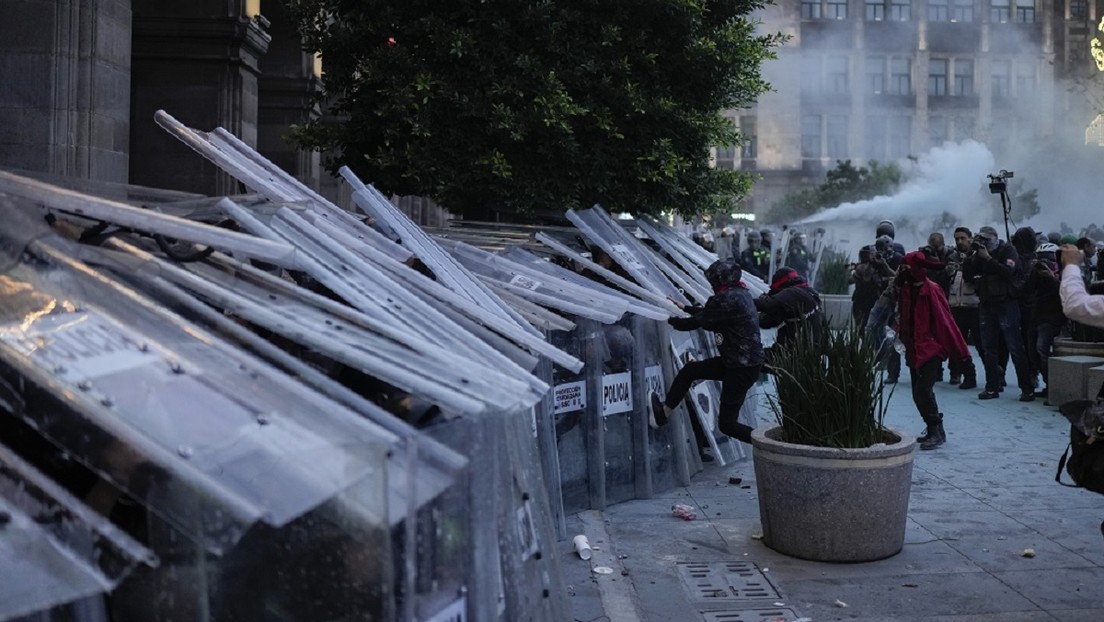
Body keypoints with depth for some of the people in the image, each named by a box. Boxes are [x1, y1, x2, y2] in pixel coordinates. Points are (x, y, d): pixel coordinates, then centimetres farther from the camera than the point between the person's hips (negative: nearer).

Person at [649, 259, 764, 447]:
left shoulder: (727, 298, -20)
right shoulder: (741, 293, 9)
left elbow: (694, 323, -12)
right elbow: (708, 312, 24)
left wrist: (670, 320, 4)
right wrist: (684, 308, 33)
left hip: (742, 368, -10)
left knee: (727, 423, -2)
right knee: (689, 370, 14)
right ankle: (664, 412, 22)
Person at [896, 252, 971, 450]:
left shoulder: (932, 290, -14)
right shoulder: (906, 289, 6)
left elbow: (944, 320, -14)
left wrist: (959, 350, -14)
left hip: (931, 349, -8)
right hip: (914, 350, 8)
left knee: (923, 391, -14)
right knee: (918, 393, 10)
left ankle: (936, 431, -3)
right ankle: (934, 430, 23)